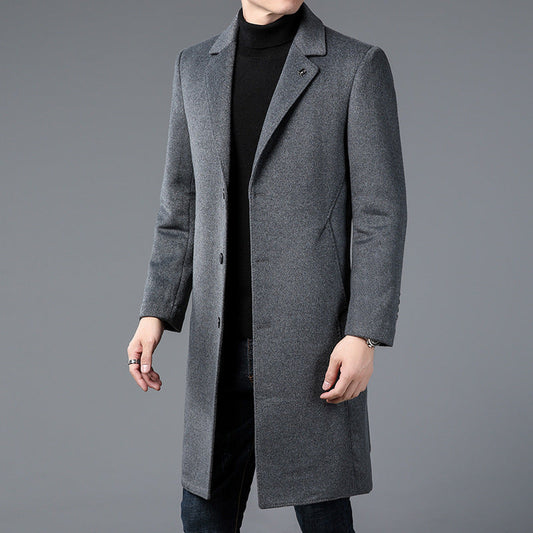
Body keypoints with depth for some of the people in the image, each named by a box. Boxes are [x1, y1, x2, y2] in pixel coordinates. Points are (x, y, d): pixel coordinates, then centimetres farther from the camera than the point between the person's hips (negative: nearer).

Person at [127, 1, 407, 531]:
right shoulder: (196, 68, 8)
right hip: (221, 349, 4)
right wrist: (155, 314, 2)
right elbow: (183, 207, 12)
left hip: (313, 344, -4)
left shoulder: (359, 66, -5)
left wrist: (364, 336, -16)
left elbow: (381, 214, -7)